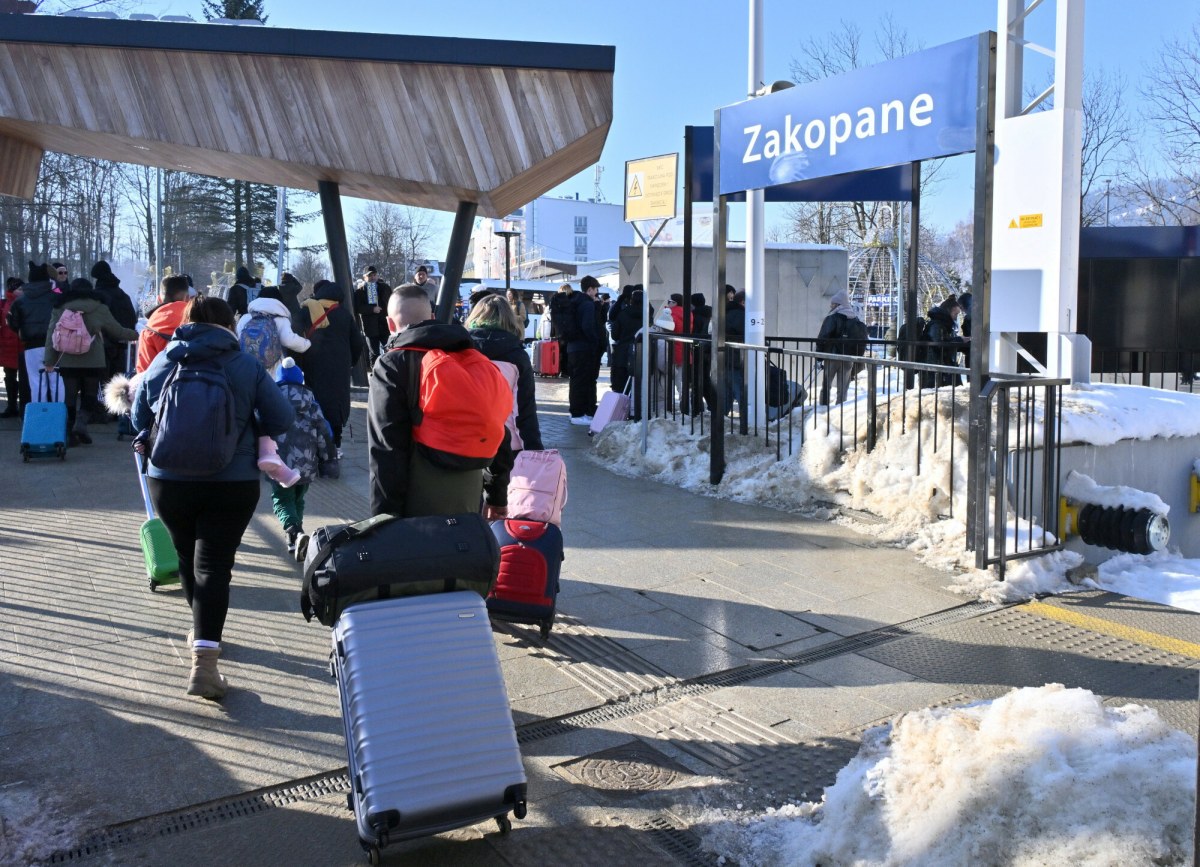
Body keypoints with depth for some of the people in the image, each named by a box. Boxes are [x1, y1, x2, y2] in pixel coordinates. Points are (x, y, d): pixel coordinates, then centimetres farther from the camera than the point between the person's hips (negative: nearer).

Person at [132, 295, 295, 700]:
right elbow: (282, 420, -2)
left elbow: (140, 421, 15)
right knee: (213, 565, -4)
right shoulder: (246, 366, -4)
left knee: (187, 558, 21)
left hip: (168, 480, 3)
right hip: (232, 483, -3)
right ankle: (204, 662, -14)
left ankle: (201, 631, 41)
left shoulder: (160, 365, 4)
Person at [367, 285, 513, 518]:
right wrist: (498, 495, 18)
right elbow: (496, 429, 11)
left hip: (420, 504, -5)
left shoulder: (392, 366, -7)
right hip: (469, 496, 5)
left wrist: (385, 516, -11)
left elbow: (387, 449, -13)